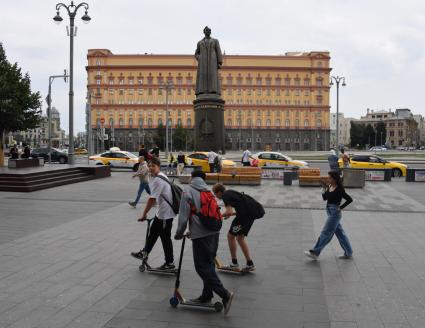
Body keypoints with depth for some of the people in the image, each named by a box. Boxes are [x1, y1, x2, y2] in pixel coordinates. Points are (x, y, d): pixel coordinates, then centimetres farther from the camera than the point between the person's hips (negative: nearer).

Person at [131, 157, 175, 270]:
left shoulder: (158, 180, -22)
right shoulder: (160, 177, 9)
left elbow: (152, 199, -24)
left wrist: (144, 214, -17)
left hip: (165, 213, -10)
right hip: (161, 212, 10)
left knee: (165, 237, 2)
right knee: (153, 232, 22)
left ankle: (170, 263, 15)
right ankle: (144, 253, 38)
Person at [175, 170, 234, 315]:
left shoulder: (188, 191, -3)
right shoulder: (209, 191, 15)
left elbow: (184, 215, -8)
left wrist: (179, 233, 7)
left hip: (200, 235, -7)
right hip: (214, 232, 7)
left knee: (202, 267, -2)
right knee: (209, 265, 16)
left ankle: (225, 294, -11)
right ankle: (206, 296, 23)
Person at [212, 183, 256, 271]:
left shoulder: (225, 195, -5)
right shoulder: (231, 192, 23)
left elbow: (229, 211, -17)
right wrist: (232, 214, 21)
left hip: (244, 215, -9)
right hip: (250, 214, 9)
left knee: (230, 236, 5)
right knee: (240, 238, 18)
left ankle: (234, 263, 11)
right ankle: (250, 264, 19)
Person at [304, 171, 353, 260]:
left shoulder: (339, 190, -17)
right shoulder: (329, 187, 6)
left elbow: (349, 199, -17)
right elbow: (324, 198, 9)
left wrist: (341, 207, -14)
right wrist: (324, 189, -7)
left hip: (335, 213, -9)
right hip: (330, 212, 9)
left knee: (326, 233, -3)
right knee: (339, 233, 15)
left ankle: (315, 253, 2)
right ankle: (348, 253, 26)